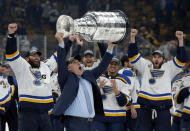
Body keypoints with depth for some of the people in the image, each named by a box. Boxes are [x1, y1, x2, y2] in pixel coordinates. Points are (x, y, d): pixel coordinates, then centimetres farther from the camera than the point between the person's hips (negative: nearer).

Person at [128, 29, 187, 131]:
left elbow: (181, 59, 4)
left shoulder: (168, 68, 12)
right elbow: (133, 56, 11)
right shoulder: (146, 66, 15)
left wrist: (180, 40, -5)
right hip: (145, 109, 1)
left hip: (163, 110, -1)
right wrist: (132, 38, 1)